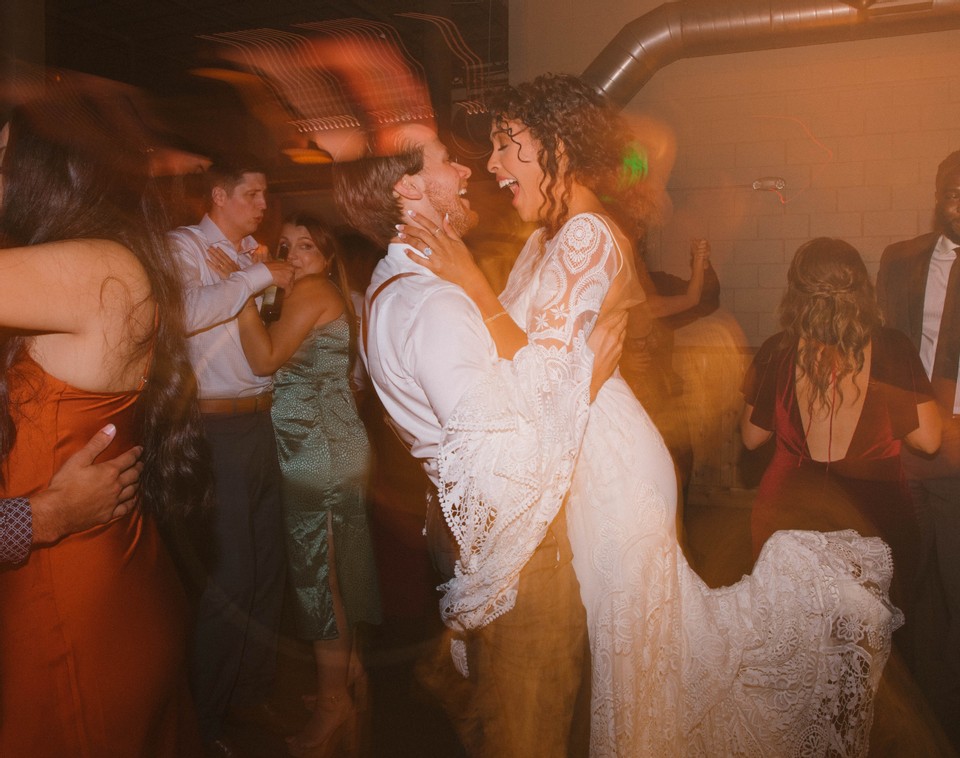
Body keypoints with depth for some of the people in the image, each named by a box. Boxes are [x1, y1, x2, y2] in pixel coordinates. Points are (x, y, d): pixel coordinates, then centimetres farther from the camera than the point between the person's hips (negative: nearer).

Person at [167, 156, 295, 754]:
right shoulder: (186, 246, -5)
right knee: (229, 577, -1)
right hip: (218, 428, -7)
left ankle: (253, 692, 34)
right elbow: (187, 310, -28)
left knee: (269, 564, 15)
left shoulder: (255, 254, 16)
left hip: (260, 422, 8)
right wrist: (259, 276, -18)